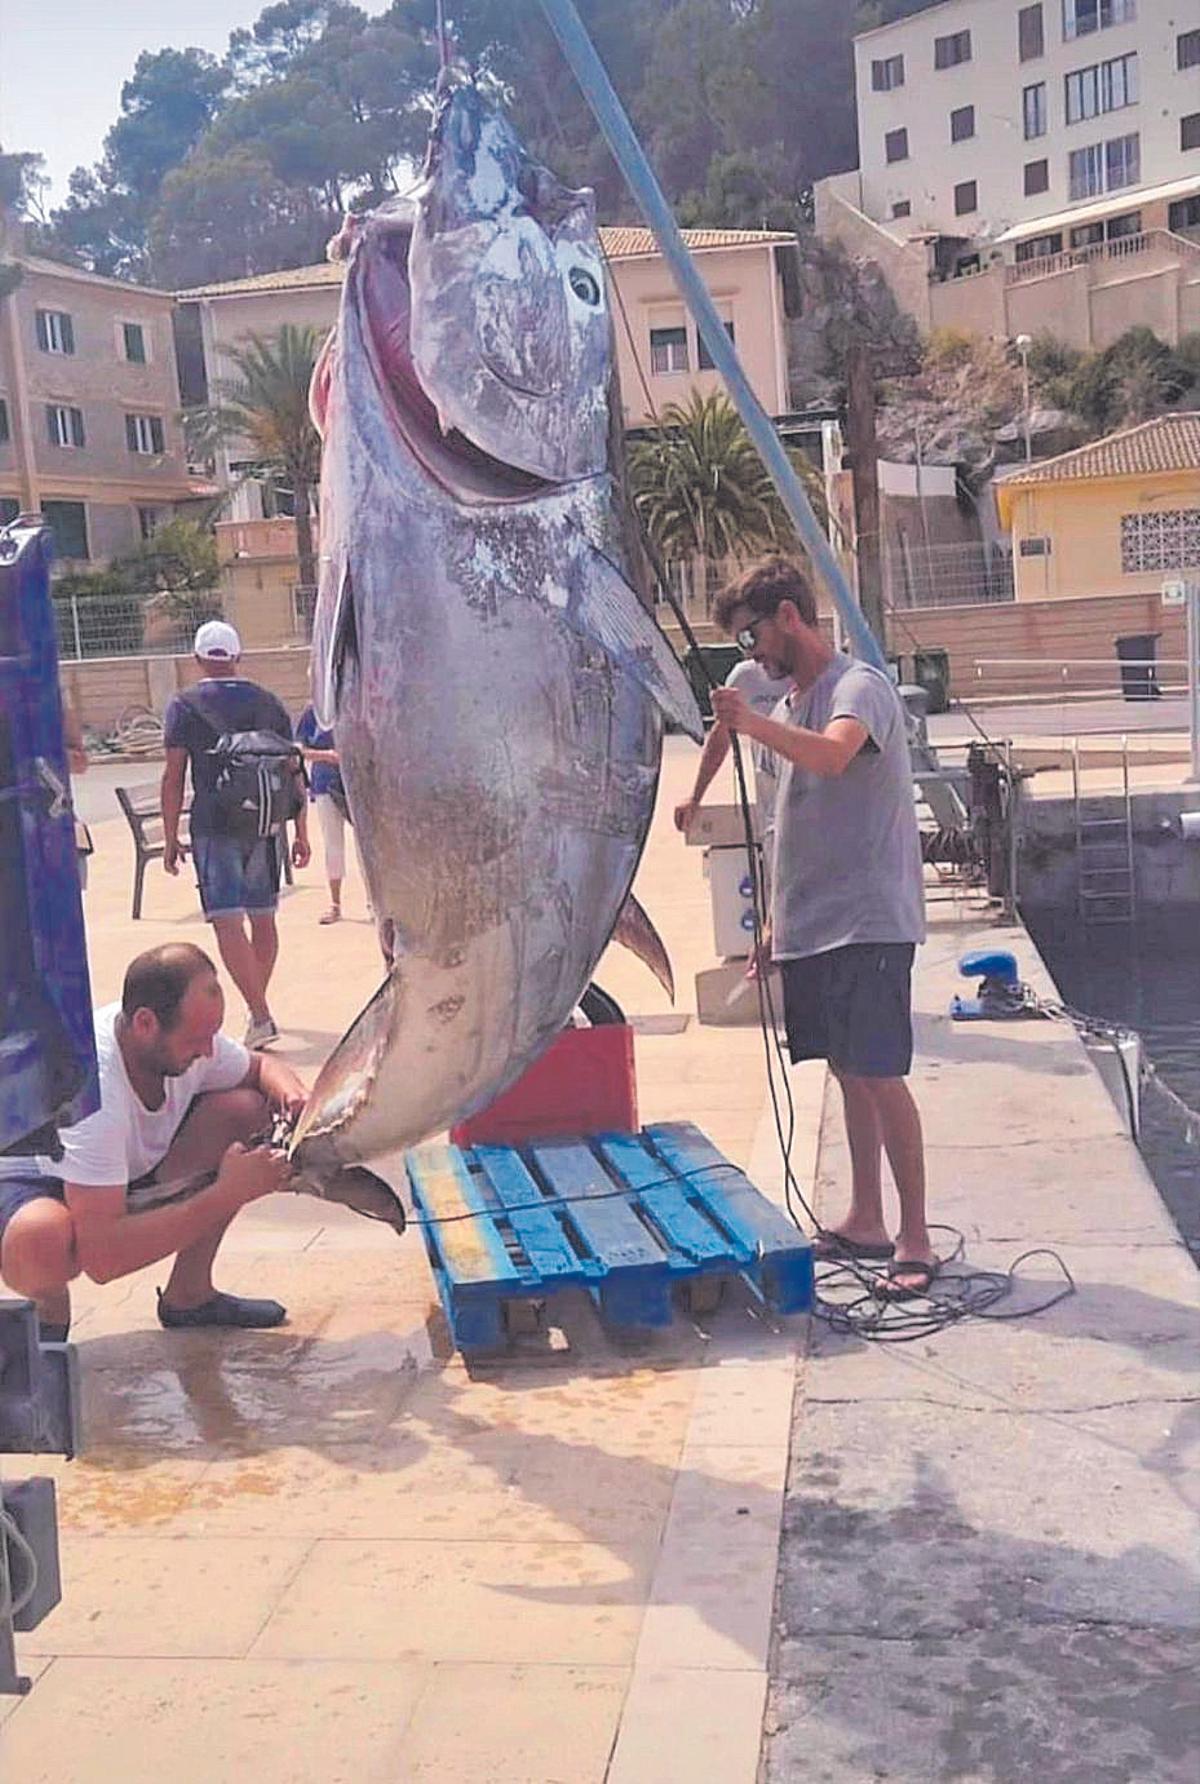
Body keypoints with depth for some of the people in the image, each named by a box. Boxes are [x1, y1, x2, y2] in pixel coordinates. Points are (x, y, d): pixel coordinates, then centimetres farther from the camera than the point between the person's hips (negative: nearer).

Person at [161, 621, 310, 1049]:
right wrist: (301, 833, 13)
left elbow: (174, 776, -5)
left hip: (215, 827, -4)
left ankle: (260, 1016, -16)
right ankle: (257, 1007, 27)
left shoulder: (185, 706, 0)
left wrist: (170, 838, 1)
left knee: (228, 923, -6)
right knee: (263, 919, 15)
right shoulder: (268, 703, 10)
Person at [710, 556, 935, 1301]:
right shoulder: (800, 700, 17)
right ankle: (865, 1223, 23)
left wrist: (754, 724, -38)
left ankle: (916, 1240, 0)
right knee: (849, 1073, 14)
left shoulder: (860, 687, -10)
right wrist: (776, 919, 20)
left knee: (880, 1075, -8)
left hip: (868, 923, -8)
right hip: (813, 925, 9)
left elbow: (833, 756, -34)